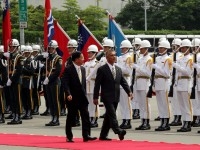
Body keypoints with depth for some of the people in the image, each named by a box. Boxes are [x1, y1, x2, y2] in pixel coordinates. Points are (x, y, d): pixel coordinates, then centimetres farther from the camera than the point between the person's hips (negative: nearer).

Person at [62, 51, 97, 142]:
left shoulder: (83, 69, 11)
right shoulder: (68, 70, -10)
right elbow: (65, 83, -17)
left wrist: (85, 94, 15)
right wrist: (68, 94, -29)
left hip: (82, 98, 6)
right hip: (72, 98, -6)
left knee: (85, 116, -5)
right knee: (71, 118, 4)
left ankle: (86, 135, -7)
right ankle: (69, 136, 14)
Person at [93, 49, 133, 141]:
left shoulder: (118, 69, 14)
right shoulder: (102, 69, -5)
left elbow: (123, 82, 12)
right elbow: (97, 84, -6)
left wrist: (129, 92, -3)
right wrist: (95, 97, -9)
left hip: (116, 97, 6)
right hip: (107, 97, -6)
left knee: (109, 116, 9)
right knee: (112, 114, -18)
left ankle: (103, 135, 14)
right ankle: (119, 131, -31)